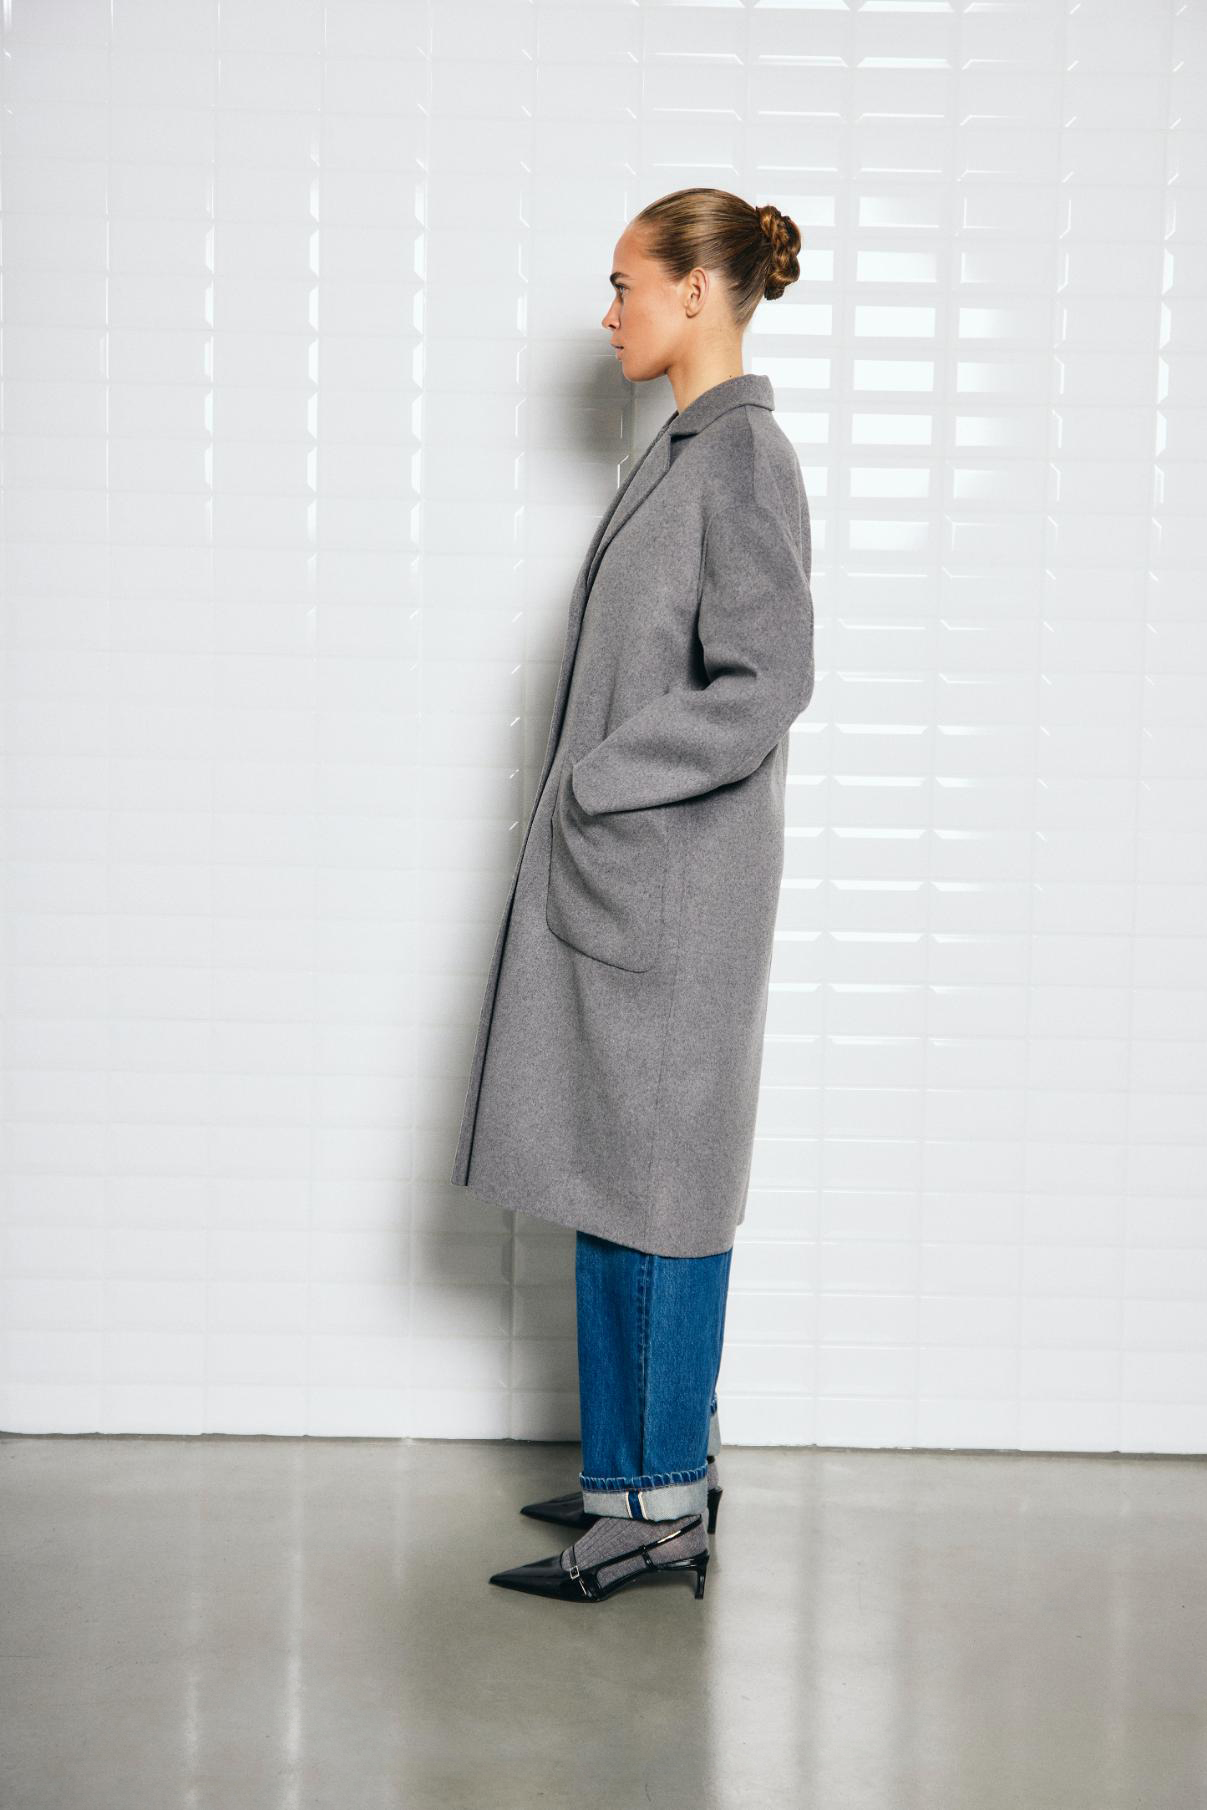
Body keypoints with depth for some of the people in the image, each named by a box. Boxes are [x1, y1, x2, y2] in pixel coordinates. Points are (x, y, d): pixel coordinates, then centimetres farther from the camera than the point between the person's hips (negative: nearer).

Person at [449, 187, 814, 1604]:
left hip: (674, 892, -9)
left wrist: (594, 783, -15)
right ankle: (623, 1472, 25)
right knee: (603, 1183, 13)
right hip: (604, 881, 9)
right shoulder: (678, 449, 16)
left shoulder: (745, 457, -12)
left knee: (664, 1193, -1)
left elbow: (766, 684, -20)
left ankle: (668, 1506, 11)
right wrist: (578, 810, 13)